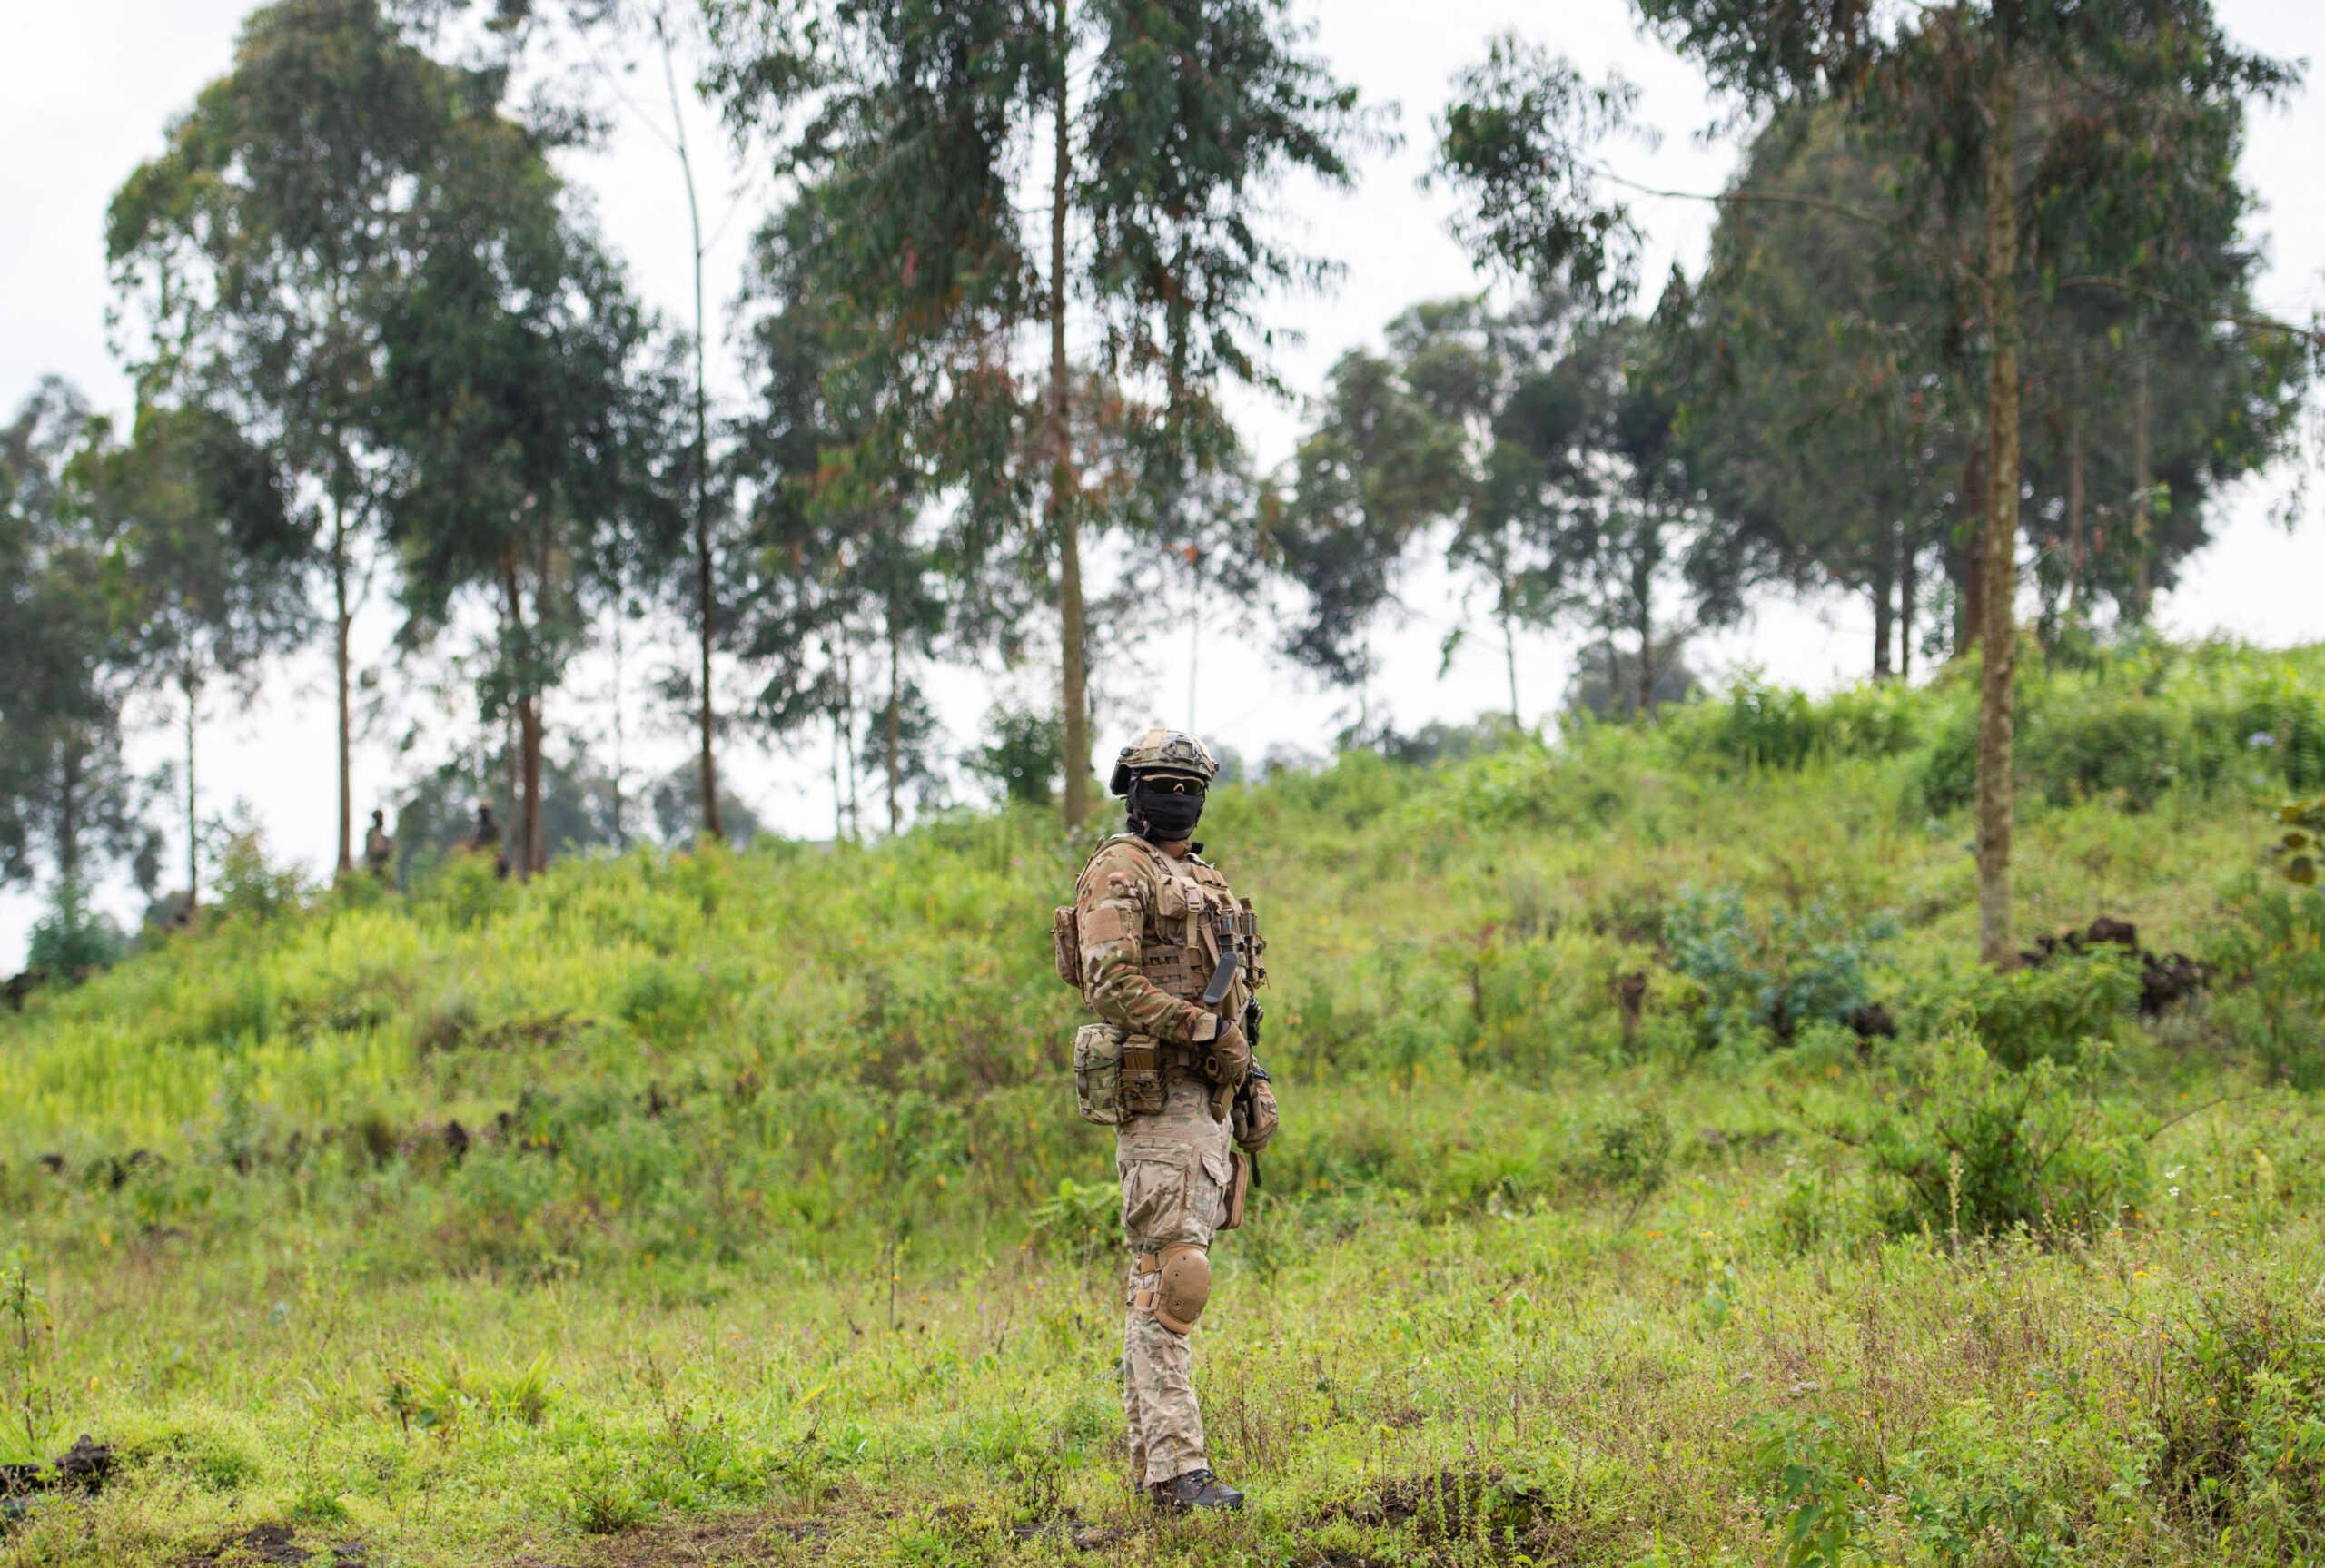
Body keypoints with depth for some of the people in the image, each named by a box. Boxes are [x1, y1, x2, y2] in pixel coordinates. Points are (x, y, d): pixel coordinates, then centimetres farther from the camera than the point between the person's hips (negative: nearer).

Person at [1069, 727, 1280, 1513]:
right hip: (1155, 1095, -9)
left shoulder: (1205, 881, 21)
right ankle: (1175, 1468, -19)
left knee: (1170, 1277, 11)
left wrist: (1252, 1081, 19)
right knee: (1168, 1278, -14)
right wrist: (1201, 1025, -22)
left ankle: (1150, 1451, 16)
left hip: (1207, 1095, 9)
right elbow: (1113, 987, -18)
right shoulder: (1118, 875, -7)